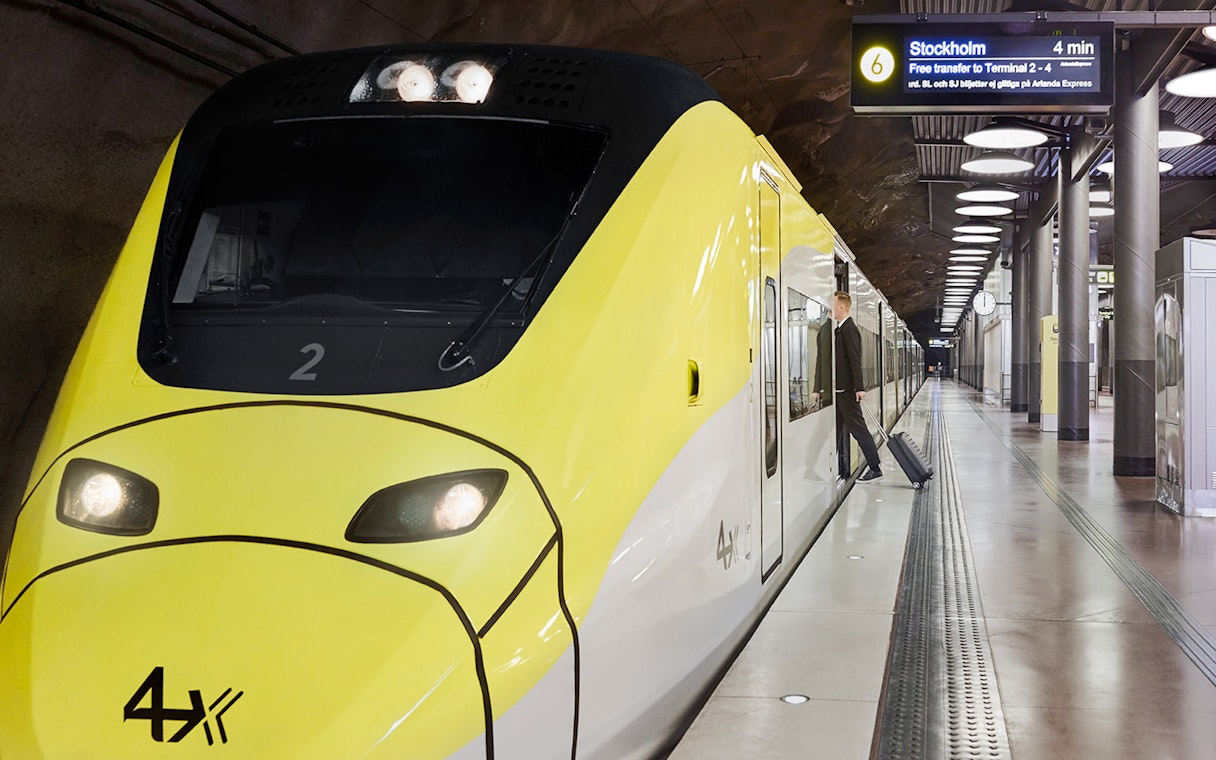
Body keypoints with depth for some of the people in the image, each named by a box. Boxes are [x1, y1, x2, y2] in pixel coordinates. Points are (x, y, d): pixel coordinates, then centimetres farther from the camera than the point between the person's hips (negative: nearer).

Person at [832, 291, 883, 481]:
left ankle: (875, 467, 0)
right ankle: (839, 467, 20)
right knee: (837, 429, 13)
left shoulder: (849, 329, -14)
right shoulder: (839, 329, 14)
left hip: (847, 390, -10)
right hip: (839, 389, 10)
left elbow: (855, 360, -20)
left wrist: (859, 388, -25)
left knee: (857, 428, -5)